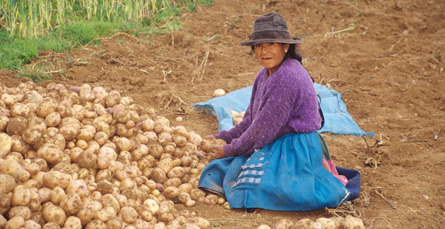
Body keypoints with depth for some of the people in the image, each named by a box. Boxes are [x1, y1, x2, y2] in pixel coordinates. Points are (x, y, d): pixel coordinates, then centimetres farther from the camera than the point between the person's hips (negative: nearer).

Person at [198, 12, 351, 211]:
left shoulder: (288, 77, -23)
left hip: (294, 149, -10)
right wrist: (226, 137, 12)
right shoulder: (265, 75, 8)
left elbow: (266, 126, -20)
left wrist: (230, 149, -10)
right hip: (276, 145, 10)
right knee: (221, 168, 7)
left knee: (253, 187, -23)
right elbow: (252, 118, 18)